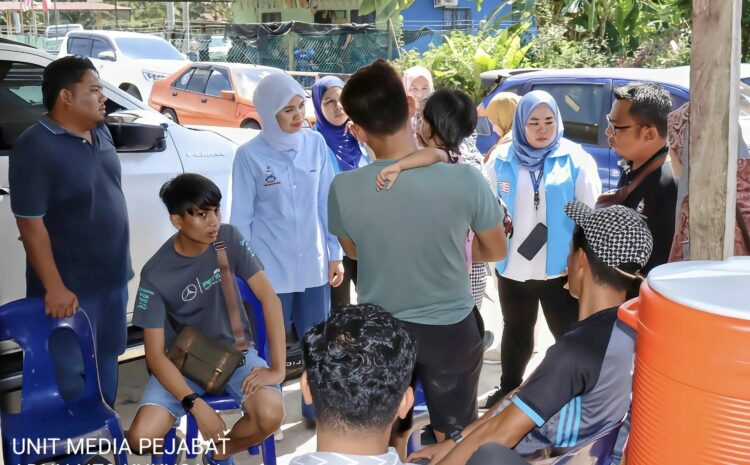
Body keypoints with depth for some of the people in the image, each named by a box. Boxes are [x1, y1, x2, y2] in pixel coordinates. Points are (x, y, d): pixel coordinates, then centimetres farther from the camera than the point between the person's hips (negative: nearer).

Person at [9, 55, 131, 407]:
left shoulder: (100, 133, 4)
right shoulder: (35, 147, -19)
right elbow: (31, 224, -20)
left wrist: (120, 265, 15)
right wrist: (55, 287, -21)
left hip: (111, 277, 8)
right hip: (71, 286, -7)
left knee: (105, 359, 20)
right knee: (68, 372, 5)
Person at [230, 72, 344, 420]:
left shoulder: (315, 143, 0)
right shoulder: (250, 155, -9)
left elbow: (326, 203, 6)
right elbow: (242, 218, -3)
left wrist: (334, 254, 6)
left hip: (313, 263, 3)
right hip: (270, 268, -3)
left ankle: (316, 409, 32)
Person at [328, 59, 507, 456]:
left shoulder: (343, 188, -19)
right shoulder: (465, 179, -22)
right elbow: (495, 251, -4)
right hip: (451, 329, 0)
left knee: (386, 439, 24)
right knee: (455, 437, 23)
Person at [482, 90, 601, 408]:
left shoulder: (575, 159, -6)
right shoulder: (502, 159, 0)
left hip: (561, 268, -3)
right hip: (512, 266, 3)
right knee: (516, 329, 22)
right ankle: (509, 388, 42)